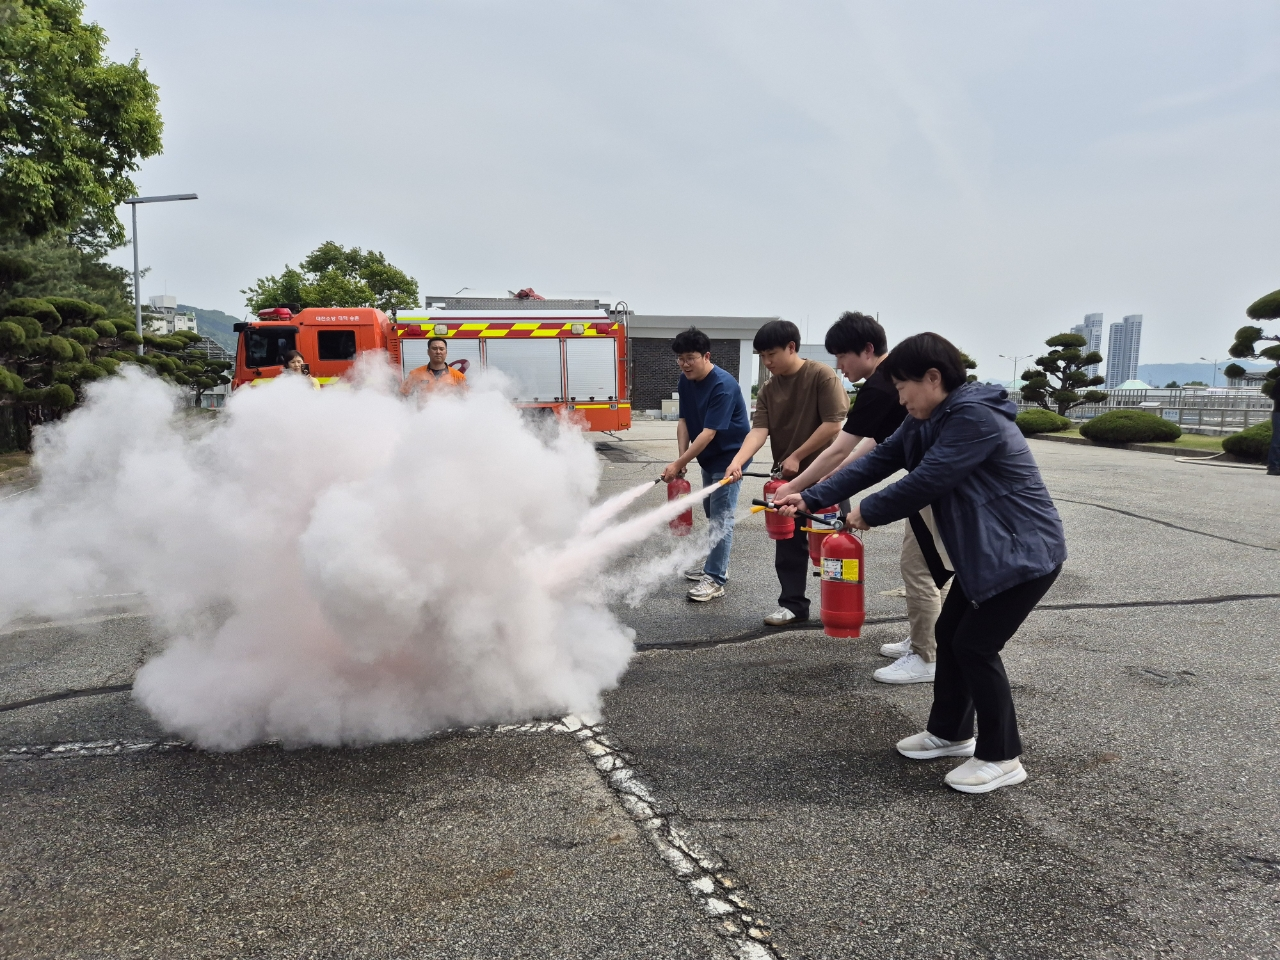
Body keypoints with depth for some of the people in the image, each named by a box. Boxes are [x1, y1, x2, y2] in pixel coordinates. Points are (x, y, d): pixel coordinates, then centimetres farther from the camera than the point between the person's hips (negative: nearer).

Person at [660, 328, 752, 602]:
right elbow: (684, 421, -1)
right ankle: (714, 562, 33)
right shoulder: (686, 380, -3)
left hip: (730, 455, -8)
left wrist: (678, 463, -31)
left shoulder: (723, 385, -28)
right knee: (711, 512, 18)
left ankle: (716, 579, -6)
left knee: (721, 516, -9)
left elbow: (709, 433, -31)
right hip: (708, 456, 8)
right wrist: (682, 458, -12)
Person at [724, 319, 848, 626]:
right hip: (789, 477, 5)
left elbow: (833, 424, -18)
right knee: (788, 543, 8)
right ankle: (793, 604, 19)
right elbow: (759, 429, -9)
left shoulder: (822, 376, -13)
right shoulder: (767, 390, 3)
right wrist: (737, 462, -26)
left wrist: (797, 456, -16)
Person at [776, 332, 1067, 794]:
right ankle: (950, 732, 31)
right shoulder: (926, 421, 5)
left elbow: (925, 483, -27)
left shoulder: (976, 418, -26)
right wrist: (810, 498, -4)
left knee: (975, 645, -5)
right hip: (983, 550, 10)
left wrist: (868, 512, -12)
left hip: (1025, 552, -10)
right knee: (949, 634, 14)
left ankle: (1002, 758, 11)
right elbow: (877, 461, 2)